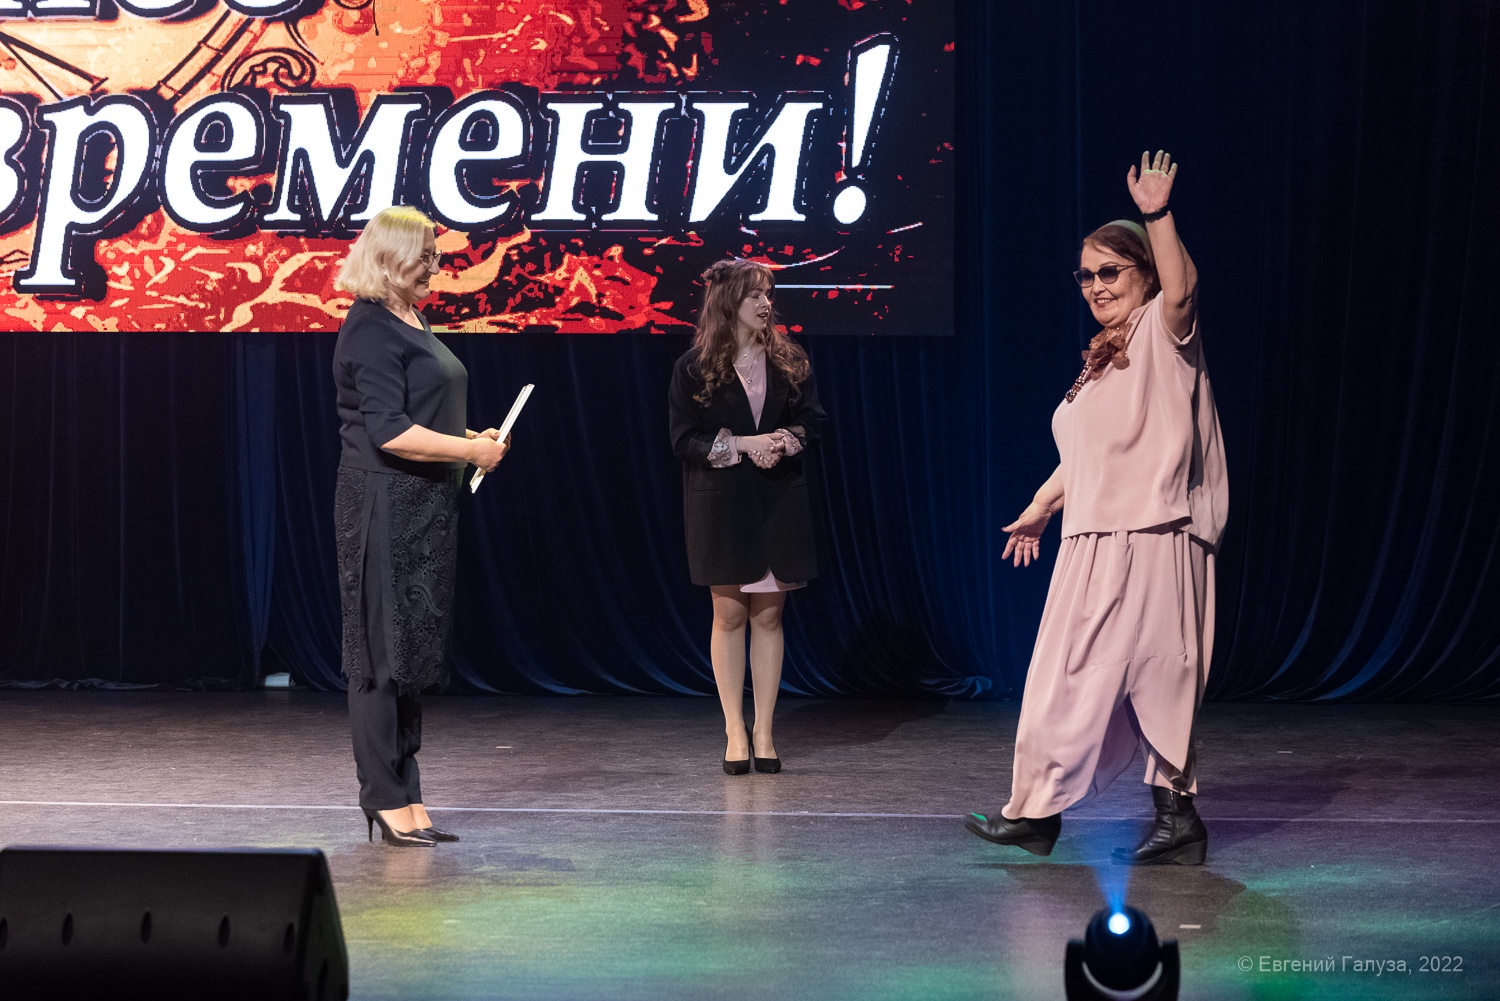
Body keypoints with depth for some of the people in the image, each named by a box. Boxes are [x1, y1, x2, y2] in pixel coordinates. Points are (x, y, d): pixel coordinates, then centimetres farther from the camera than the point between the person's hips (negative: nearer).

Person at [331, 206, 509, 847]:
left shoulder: (411, 322, 16)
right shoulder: (371, 329, -14)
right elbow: (389, 432, -21)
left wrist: (470, 439, 13)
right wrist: (470, 450, -15)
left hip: (423, 506, 10)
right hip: (384, 506, -10)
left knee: (416, 651, 11)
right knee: (383, 654, -4)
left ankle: (404, 799, 17)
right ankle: (386, 800, 1)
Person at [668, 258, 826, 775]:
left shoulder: (790, 362, 6)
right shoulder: (694, 367, -2)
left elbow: (812, 419, 8)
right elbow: (684, 438, -5)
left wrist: (787, 440, -14)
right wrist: (742, 444, -17)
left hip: (779, 500, 2)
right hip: (721, 503, -2)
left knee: (768, 615, 3)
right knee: (730, 615, 0)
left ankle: (764, 731, 8)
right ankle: (735, 732, 7)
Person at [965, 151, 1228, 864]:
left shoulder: (1162, 332, -5)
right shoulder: (1105, 358, 21)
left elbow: (1180, 289, -29)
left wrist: (1158, 217, -39)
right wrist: (1041, 508, 30)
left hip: (1147, 538, -10)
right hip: (1098, 540, 10)